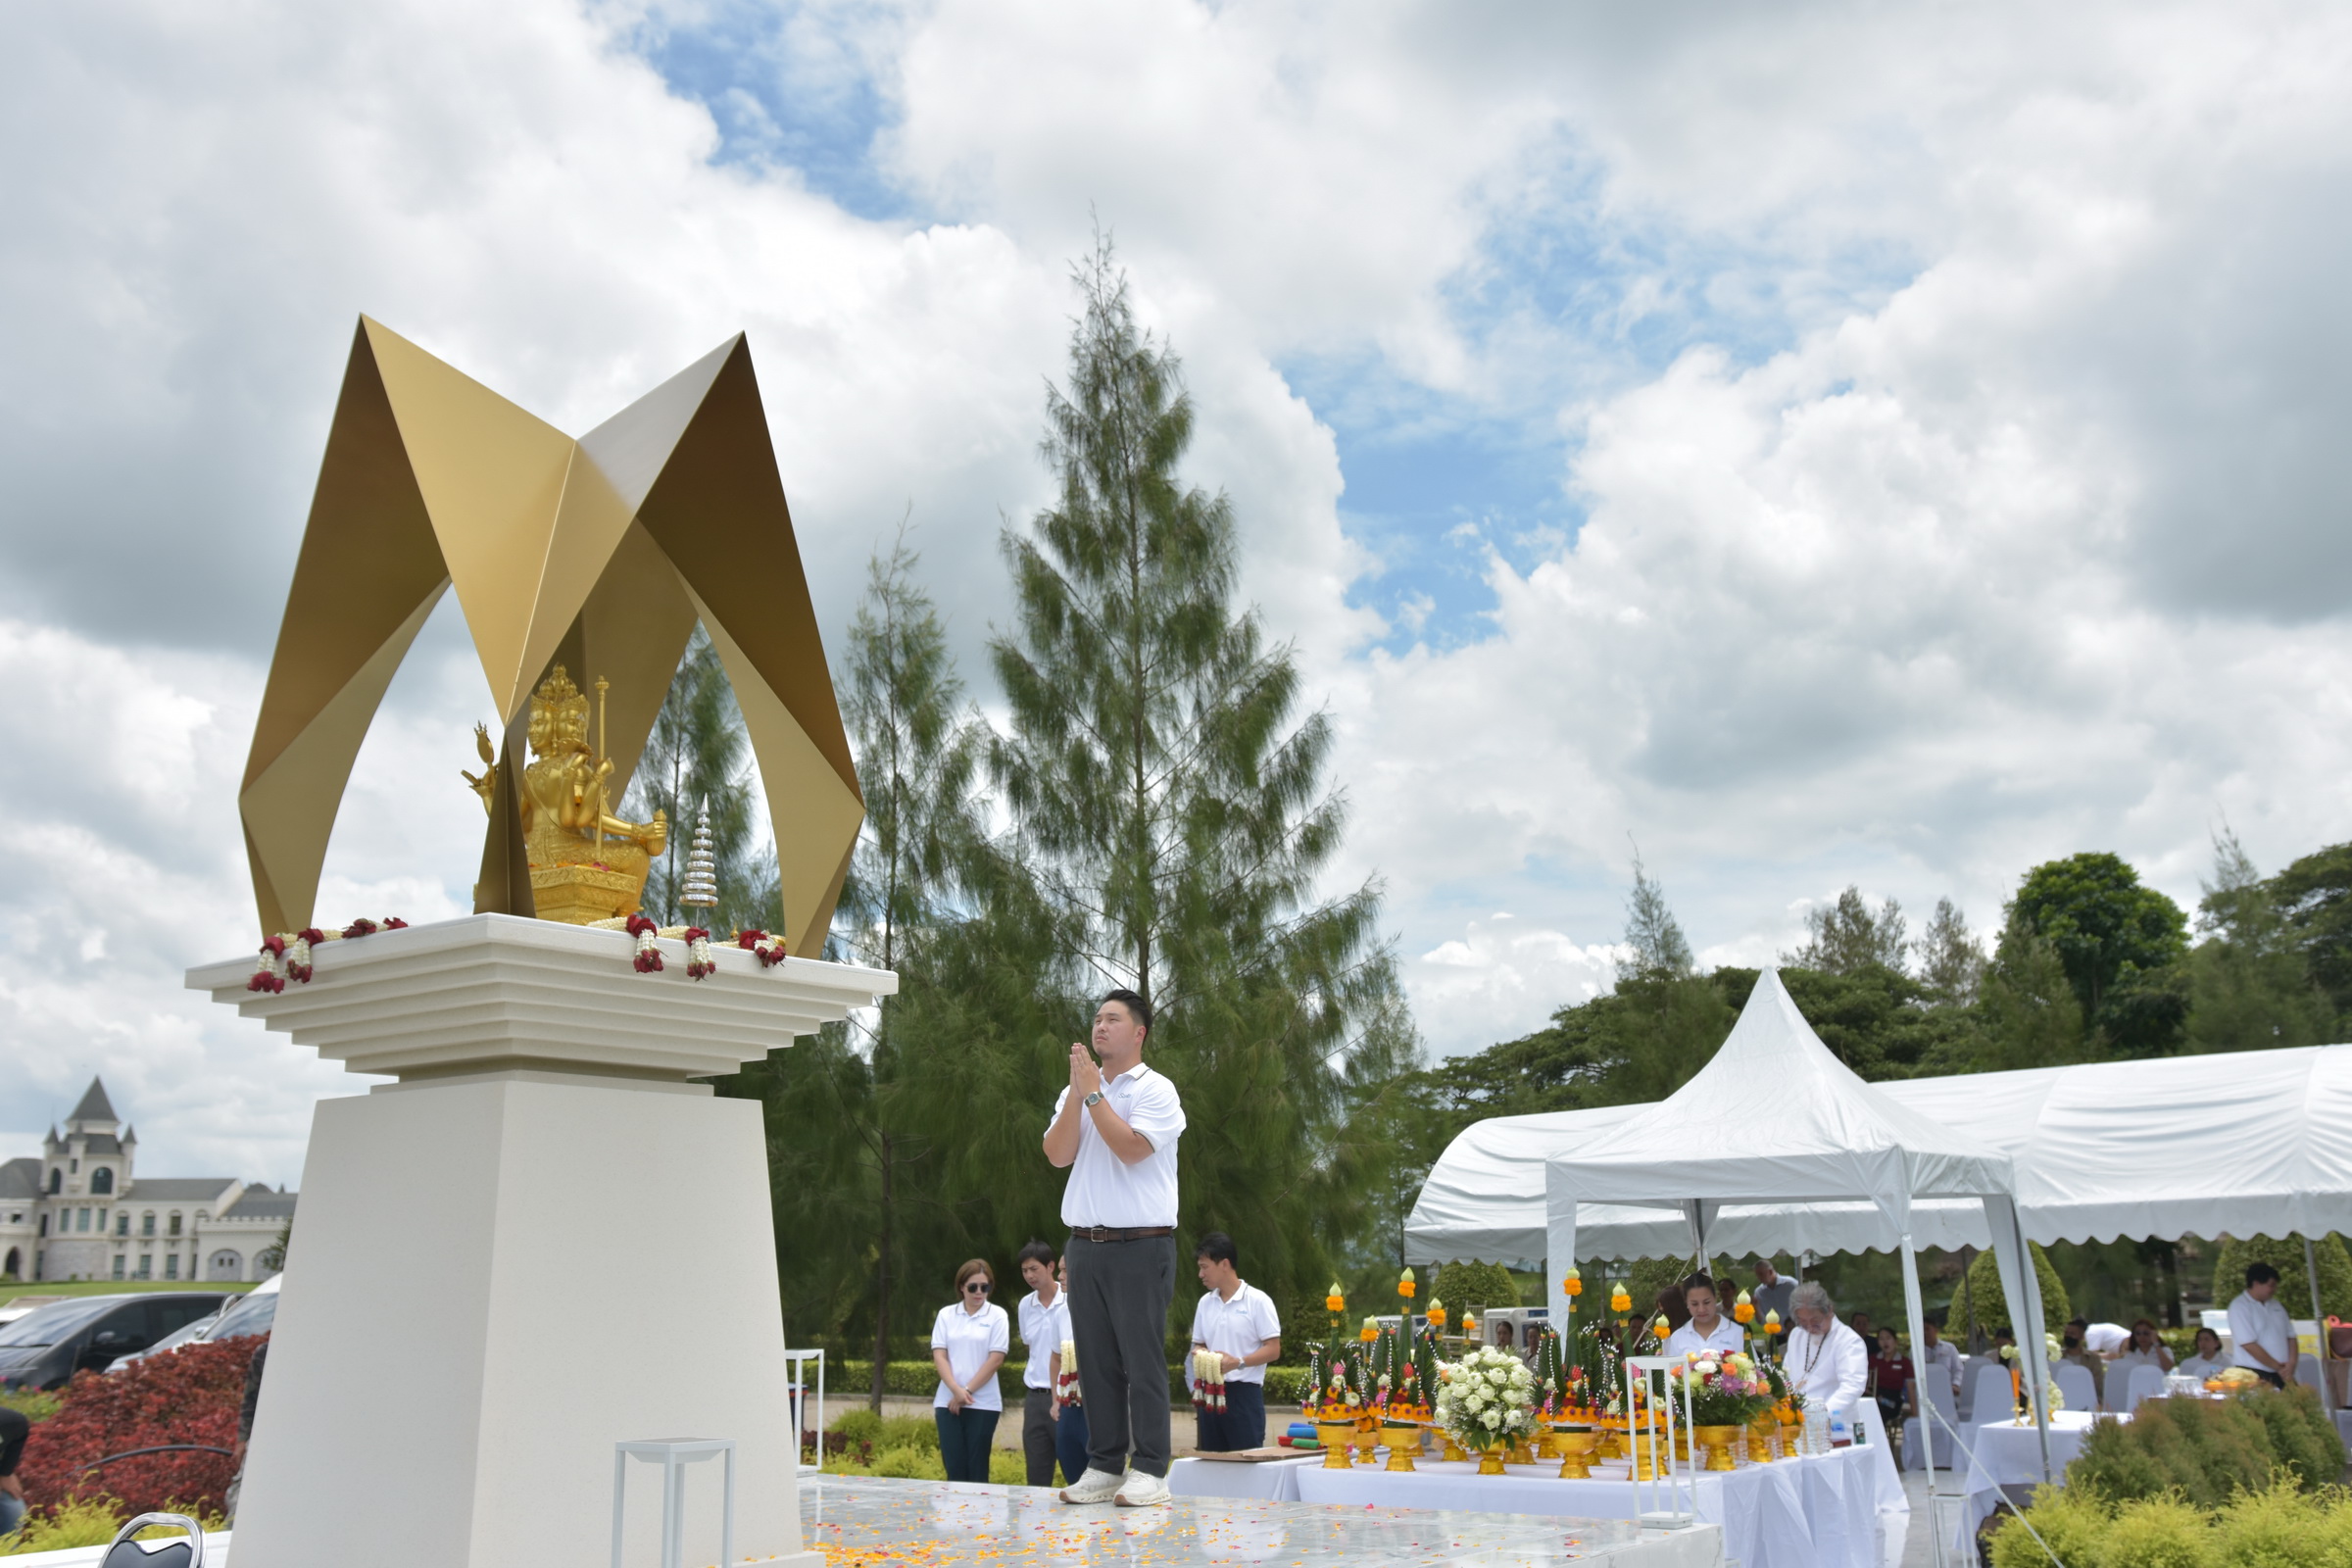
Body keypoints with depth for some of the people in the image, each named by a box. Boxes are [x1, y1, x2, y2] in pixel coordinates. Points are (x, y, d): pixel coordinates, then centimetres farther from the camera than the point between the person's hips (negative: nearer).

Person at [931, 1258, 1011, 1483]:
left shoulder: (997, 1315, -1)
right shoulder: (946, 1314, 6)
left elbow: (996, 1359, -5)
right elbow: (939, 1355, 2)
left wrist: (967, 1391, -9)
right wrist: (957, 1390, -12)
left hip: (983, 1403, -2)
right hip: (948, 1402, 2)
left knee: (976, 1469, 2)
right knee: (954, 1467, 1)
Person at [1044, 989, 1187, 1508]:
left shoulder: (1156, 1091, -3)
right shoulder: (1076, 1092, 14)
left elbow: (1131, 1148, -18)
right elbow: (1057, 1154, 1)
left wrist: (1094, 1093, -11)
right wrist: (1078, 1092, -7)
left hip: (1140, 1246, -5)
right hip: (1086, 1244, 5)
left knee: (1142, 1359, -3)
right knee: (1095, 1361, 8)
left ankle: (1150, 1470, 2)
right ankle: (1103, 1465, 16)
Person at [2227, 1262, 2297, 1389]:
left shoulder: (2276, 1306, 16)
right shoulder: (2239, 1307, -8)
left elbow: (2291, 1338, 14)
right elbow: (2249, 1345, -14)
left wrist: (2291, 1364, -4)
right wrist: (2278, 1367, -9)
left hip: (2282, 1375, 7)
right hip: (2255, 1376, -7)